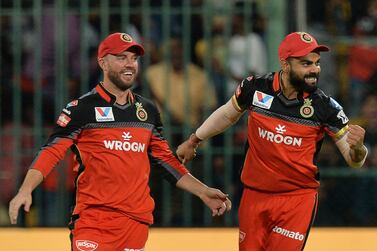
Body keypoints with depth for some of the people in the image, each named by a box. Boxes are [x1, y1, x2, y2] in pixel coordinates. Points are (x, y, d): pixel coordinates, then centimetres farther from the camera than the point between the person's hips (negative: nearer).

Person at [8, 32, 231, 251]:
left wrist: (203, 192, 15)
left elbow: (165, 160, 22)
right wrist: (26, 190, -22)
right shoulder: (83, 108, -2)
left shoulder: (148, 110, 15)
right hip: (93, 222, -5)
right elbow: (52, 152, -8)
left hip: (137, 222, 5)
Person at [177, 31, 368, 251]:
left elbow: (354, 160, -7)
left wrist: (357, 147, -30)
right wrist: (193, 141, 26)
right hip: (255, 195, 2)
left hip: (298, 198, -2)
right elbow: (228, 115, 16)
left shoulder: (326, 107, -11)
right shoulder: (255, 88, -6)